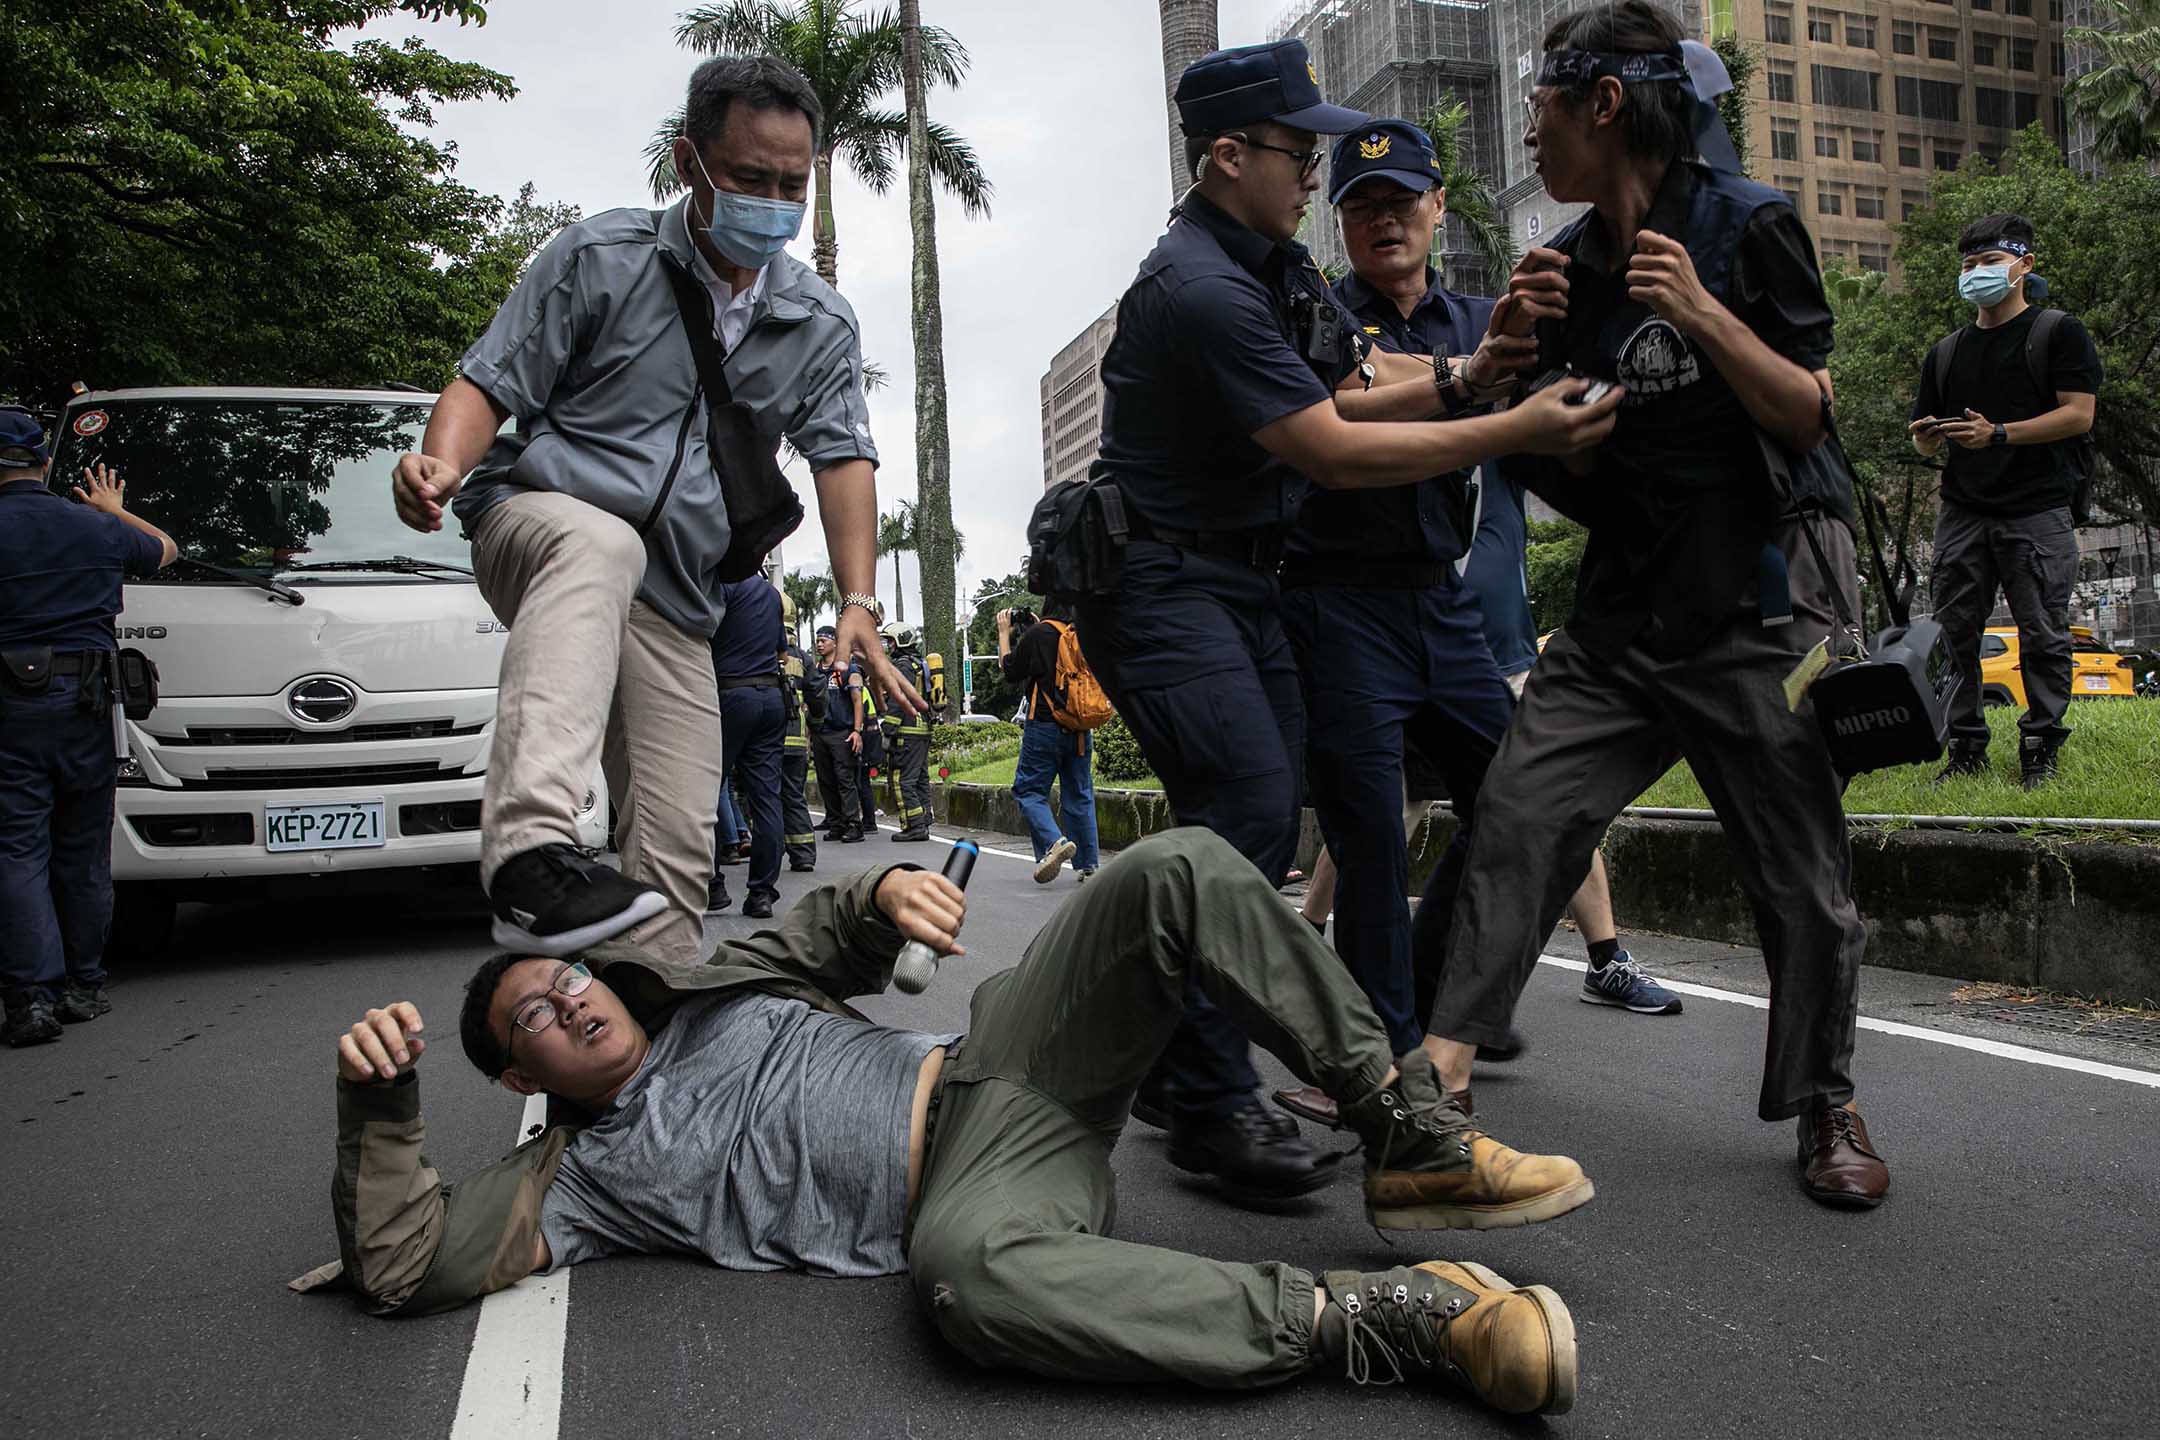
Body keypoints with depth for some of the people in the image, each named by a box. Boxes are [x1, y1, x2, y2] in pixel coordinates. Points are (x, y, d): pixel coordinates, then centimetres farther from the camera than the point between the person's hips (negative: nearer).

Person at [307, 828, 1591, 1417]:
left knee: (1180, 872, -18)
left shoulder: (704, 990, 24)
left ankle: (1411, 1139, -16)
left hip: (986, 1062, 6)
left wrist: (884, 893, 3)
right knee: (972, 1270, -47)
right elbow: (403, 1266, 3)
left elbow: (832, 942, 27)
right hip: (963, 1193, -5)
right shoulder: (581, 1173, 11)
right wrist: (380, 1106, -12)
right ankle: (1386, 1318, -36)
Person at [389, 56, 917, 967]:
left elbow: (843, 455, 2)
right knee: (598, 545, -42)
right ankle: (529, 851, -57)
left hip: (673, 599, 5)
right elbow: (490, 382, -4)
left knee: (677, 849, -5)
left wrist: (857, 602, -13)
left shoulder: (821, 324, 8)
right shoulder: (601, 257, -3)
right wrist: (443, 464, -27)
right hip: (537, 518, -4)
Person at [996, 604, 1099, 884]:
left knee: (1028, 790, 4)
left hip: (1045, 727, -5)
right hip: (1081, 730, 5)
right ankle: (1089, 864, 10)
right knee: (1079, 795, 11)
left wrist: (1004, 633, 9)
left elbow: (1010, 672, -2)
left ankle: (1053, 842, -17)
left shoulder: (1038, 634, -12)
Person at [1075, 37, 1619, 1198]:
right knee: (1247, 804, -20)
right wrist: (1516, 432, -21)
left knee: (1261, 815, 7)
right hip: (1159, 580, -10)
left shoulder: (1274, 264, 13)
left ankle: (1174, 1058, 19)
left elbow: (1358, 384, 10)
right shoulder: (1200, 288, -19)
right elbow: (1336, 452, -21)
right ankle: (1210, 1108, -13)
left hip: (1238, 578, 10)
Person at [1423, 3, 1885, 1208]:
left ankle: (1825, 1106, 20)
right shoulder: (1571, 265, 11)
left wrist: (1702, 314, -19)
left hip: (1761, 606, -4)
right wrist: (1524, 344, -4)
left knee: (1802, 873, 1)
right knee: (1520, 811, -10)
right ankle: (1443, 1063, -8)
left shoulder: (1750, 226, -4)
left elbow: (1807, 417, -6)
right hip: (1626, 610, 5)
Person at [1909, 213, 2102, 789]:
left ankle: (2040, 747, 4)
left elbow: (2078, 414, -6)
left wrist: (1997, 434, -16)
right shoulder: (1946, 351, 19)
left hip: (2037, 511, -4)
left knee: (2043, 634, -3)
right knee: (1955, 633, 1)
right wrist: (1926, 437, -3)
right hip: (1962, 513, 4)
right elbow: (1926, 434, 22)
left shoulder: (2058, 332, 4)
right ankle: (1967, 747, 8)